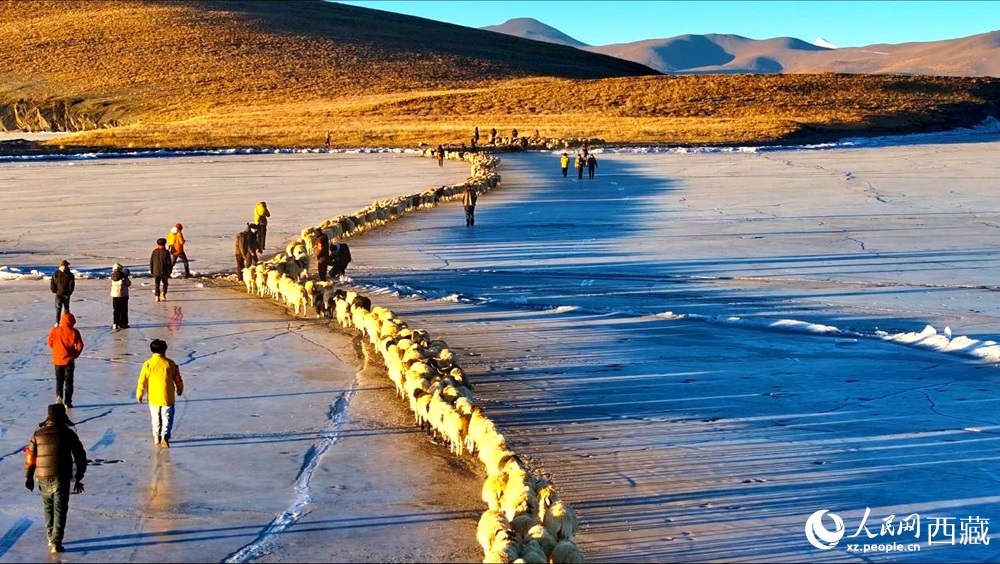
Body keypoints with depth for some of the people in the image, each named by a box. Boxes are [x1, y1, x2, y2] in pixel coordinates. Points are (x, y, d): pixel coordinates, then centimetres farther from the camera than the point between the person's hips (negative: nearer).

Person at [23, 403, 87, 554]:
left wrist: (29, 477, 15)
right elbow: (80, 457, 2)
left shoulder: (38, 434, 4)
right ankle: (56, 543, -6)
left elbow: (30, 457, 5)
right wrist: (79, 478, 11)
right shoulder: (68, 434, -1)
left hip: (42, 478, 3)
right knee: (60, 510, 1)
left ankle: (51, 537, 27)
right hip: (61, 478, -3)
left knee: (48, 507, 21)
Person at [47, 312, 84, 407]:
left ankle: (59, 395, -9)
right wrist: (75, 355, 9)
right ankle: (67, 402, 5)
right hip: (69, 360, -1)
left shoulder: (54, 331, -5)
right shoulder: (74, 332, -9)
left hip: (57, 359, 1)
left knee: (59, 379, 15)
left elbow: (49, 343, 1)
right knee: (69, 381, 7)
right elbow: (80, 345, -7)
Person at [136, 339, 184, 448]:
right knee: (167, 419, 4)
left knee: (155, 419, 17)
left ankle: (157, 438, 25)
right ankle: (165, 437, -12)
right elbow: (178, 379, 3)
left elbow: (142, 381, -4)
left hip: (153, 398, 1)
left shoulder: (148, 364, -8)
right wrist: (180, 389, 22)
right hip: (167, 398, -1)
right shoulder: (170, 363, -7)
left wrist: (139, 395, 9)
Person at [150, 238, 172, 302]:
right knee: (165, 283, 13)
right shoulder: (166, 252, -6)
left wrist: (151, 270, 14)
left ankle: (157, 296, -1)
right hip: (164, 271, -2)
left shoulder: (154, 251, 2)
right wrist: (169, 270, 2)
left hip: (156, 271, 2)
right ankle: (163, 293, -6)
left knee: (156, 284, 7)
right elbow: (169, 263, -7)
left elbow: (151, 261, 6)